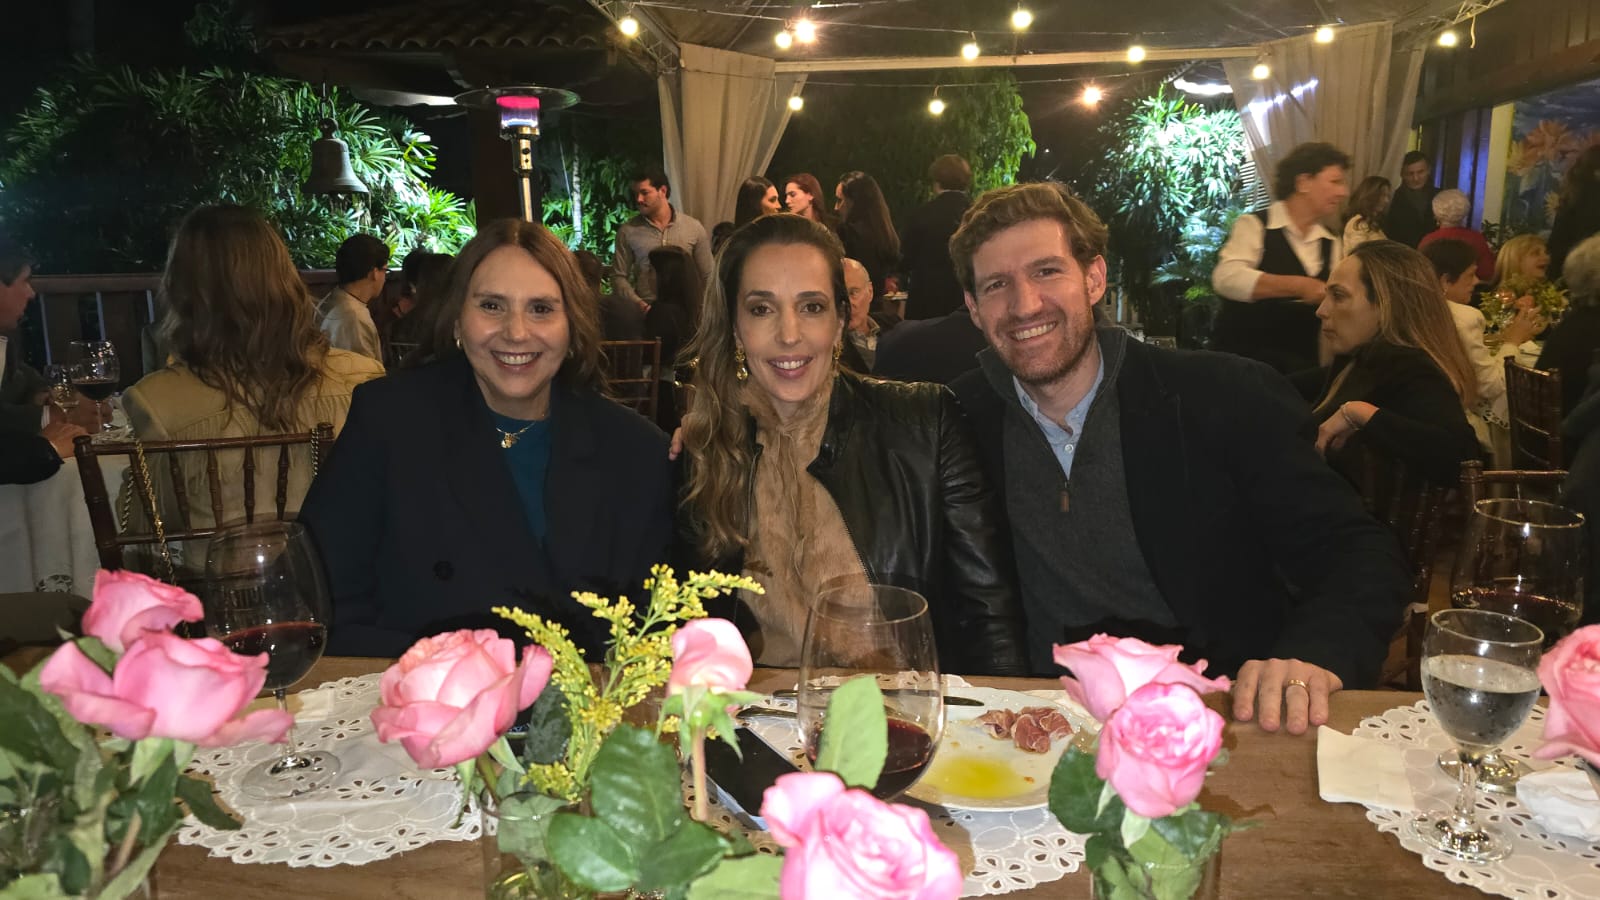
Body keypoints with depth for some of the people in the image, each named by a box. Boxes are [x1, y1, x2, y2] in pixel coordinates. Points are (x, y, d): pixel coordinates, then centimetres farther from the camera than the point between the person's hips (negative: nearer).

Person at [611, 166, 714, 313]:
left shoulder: (694, 228, 6)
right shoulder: (627, 231, 5)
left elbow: (707, 277, 9)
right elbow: (619, 276, 7)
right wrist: (637, 303, -7)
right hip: (645, 312, 0)